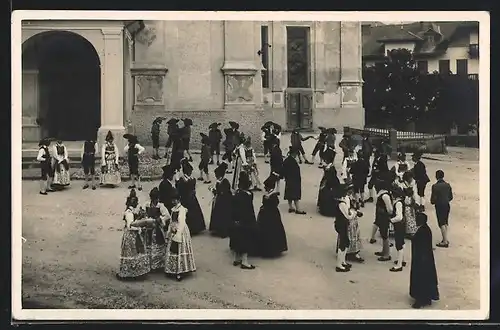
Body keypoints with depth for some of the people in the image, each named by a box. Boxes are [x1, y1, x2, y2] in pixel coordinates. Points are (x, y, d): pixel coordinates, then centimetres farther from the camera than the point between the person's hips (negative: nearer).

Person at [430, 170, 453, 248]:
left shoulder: (435, 186, -17)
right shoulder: (447, 185, 0)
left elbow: (433, 199, -16)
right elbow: (451, 197, 6)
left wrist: (433, 202, 5)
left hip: (439, 206, -6)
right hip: (447, 205, 6)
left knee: (442, 223, 0)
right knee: (445, 222, 18)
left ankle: (445, 241, 2)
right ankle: (445, 239, 24)